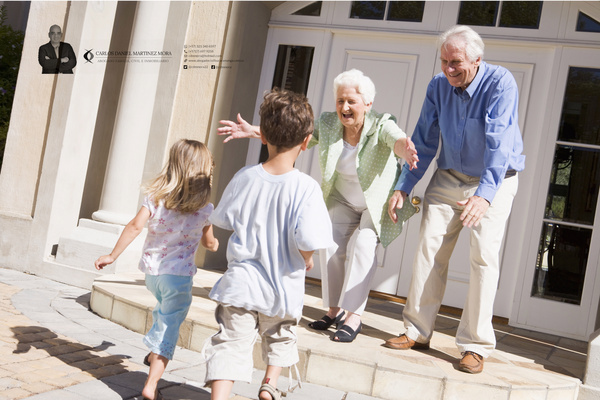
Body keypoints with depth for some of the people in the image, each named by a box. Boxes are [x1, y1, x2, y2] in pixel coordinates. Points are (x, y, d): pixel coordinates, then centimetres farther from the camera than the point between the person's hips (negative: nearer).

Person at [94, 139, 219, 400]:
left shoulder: (155, 196, -4)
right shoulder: (205, 209, -6)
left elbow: (135, 226, -13)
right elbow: (209, 243, 7)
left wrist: (112, 255, -7)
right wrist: (214, 244, 31)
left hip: (151, 270, 4)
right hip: (179, 274, -4)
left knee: (165, 311, 32)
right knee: (169, 326, 1)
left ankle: (154, 353, 48)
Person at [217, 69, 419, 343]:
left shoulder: (381, 126, -27)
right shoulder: (327, 123, -14)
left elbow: (397, 139, -48)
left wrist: (405, 149, -73)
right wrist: (255, 132, -25)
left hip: (379, 203, -4)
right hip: (344, 201, 4)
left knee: (362, 244, -23)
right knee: (332, 242, -11)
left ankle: (354, 316, -15)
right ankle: (335, 310, 5)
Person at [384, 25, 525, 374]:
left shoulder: (501, 83, -21)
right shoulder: (438, 86, -5)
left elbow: (499, 143, -32)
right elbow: (424, 142, 2)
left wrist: (485, 195, -43)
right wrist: (404, 187, -5)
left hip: (494, 181, -4)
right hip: (449, 177, 4)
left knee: (485, 256, -10)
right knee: (429, 247, -3)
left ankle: (476, 346, -1)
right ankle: (418, 332, 7)